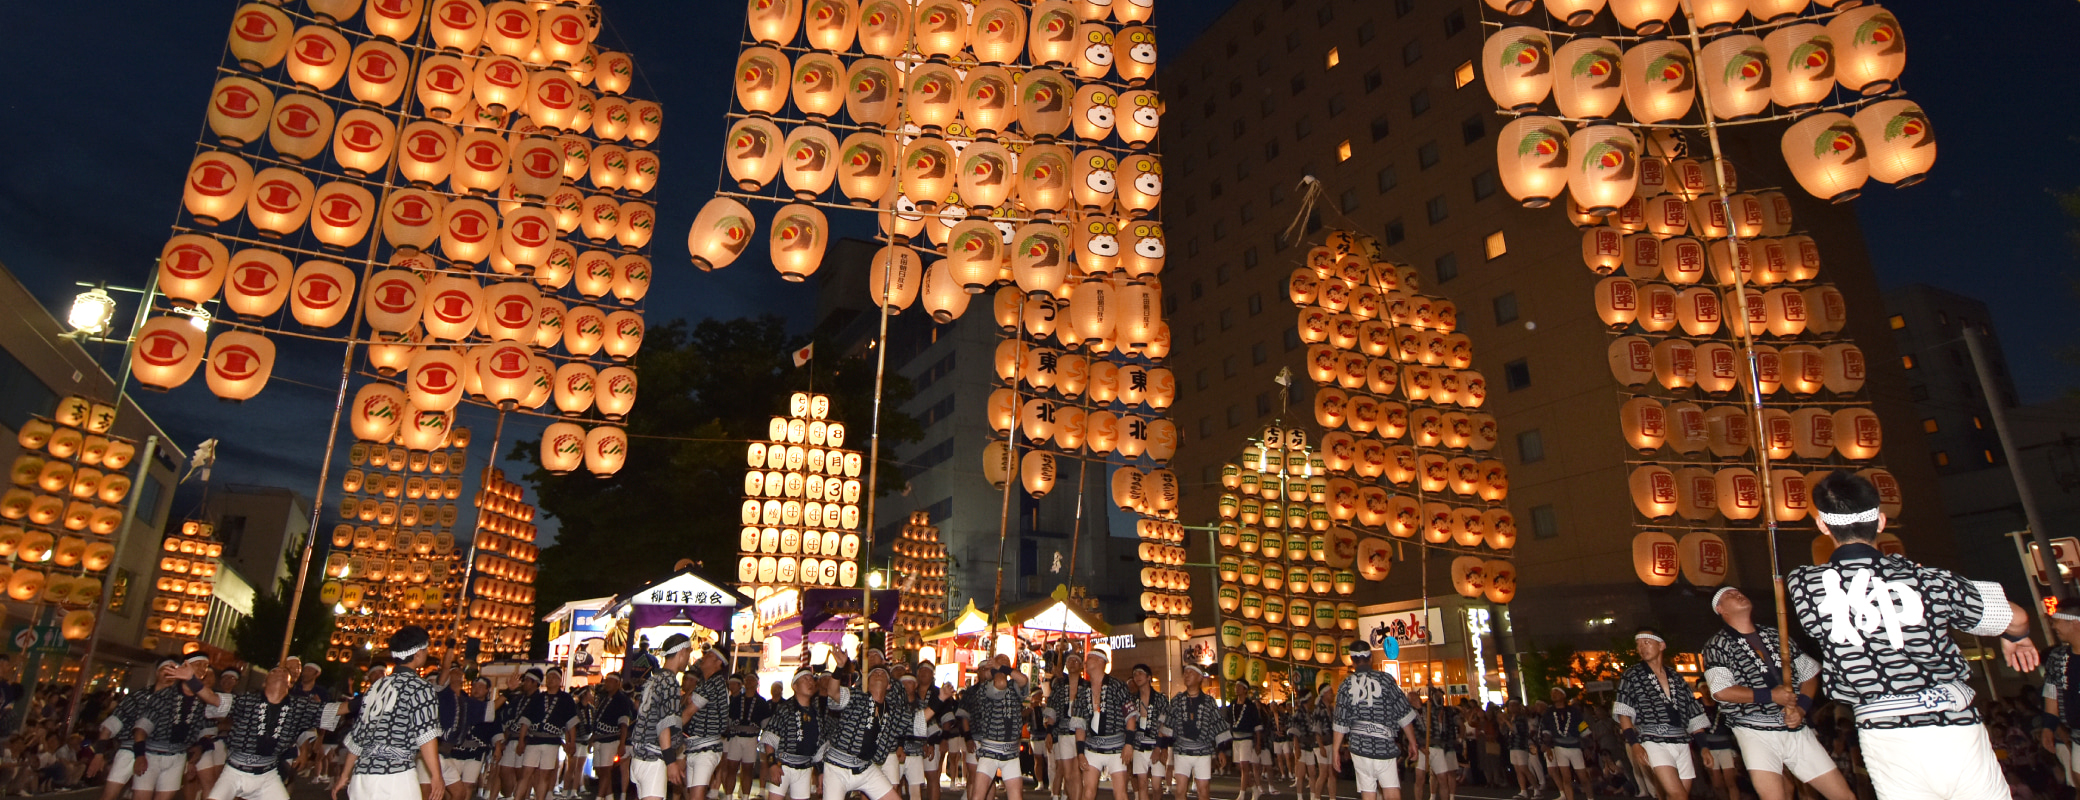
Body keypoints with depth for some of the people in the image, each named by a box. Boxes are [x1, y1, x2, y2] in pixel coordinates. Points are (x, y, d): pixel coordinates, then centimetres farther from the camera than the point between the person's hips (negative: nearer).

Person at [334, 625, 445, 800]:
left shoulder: (376, 686, 15)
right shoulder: (421, 688, -5)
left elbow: (358, 734, 21)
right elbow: (425, 734, -18)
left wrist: (345, 775, 31)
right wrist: (436, 776, -19)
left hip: (361, 775, 7)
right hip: (394, 775, -7)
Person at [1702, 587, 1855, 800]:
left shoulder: (1774, 635, 14)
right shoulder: (1717, 644, -2)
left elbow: (1810, 672, 15)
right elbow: (1720, 691, -10)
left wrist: (1802, 706, -1)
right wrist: (1770, 695, -14)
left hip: (1796, 729, 5)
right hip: (1756, 732, -5)